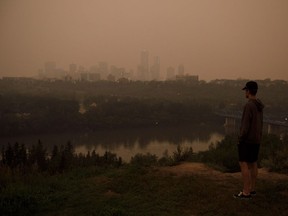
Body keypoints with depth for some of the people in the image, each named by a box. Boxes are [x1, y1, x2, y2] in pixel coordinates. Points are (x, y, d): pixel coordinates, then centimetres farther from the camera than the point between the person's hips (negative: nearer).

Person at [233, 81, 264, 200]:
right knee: (253, 164, 14)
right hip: (256, 139, 9)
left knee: (244, 164, -5)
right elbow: (260, 123, 14)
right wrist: (258, 136, 20)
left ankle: (246, 192, -2)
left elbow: (245, 125, -21)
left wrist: (240, 139, -13)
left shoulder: (249, 105, -20)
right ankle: (252, 189, 23)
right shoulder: (259, 105, 9)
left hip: (247, 139, -9)